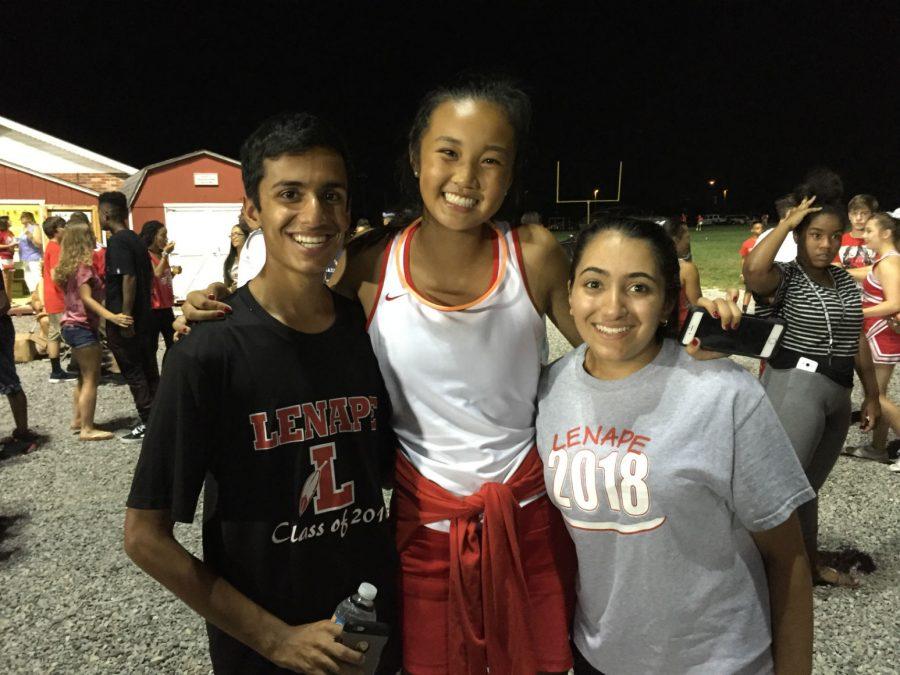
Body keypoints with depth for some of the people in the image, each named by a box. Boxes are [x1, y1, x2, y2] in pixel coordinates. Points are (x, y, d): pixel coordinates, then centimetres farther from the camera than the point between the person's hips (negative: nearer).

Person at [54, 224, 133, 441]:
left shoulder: (70, 266, 12)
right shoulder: (83, 266, -15)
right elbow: (86, 298, -22)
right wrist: (112, 317, -32)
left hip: (72, 325, 10)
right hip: (82, 327, -10)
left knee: (84, 376, 19)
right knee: (91, 378, -7)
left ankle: (78, 420, 26)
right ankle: (87, 429, -5)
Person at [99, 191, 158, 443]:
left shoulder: (117, 242, -14)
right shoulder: (135, 239, 12)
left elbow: (129, 278, -23)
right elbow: (149, 276, 17)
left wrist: (124, 316, -23)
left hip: (124, 320, -9)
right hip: (144, 316, 9)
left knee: (133, 372, -1)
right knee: (148, 370, 14)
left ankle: (148, 424, 3)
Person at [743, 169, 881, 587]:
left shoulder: (846, 281, 15)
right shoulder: (784, 278, -8)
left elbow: (858, 340, 20)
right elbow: (752, 269, -32)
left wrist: (872, 395, 21)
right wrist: (786, 222, -19)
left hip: (838, 395, 7)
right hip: (796, 386, -7)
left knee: (809, 487, 18)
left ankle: (810, 564, 32)